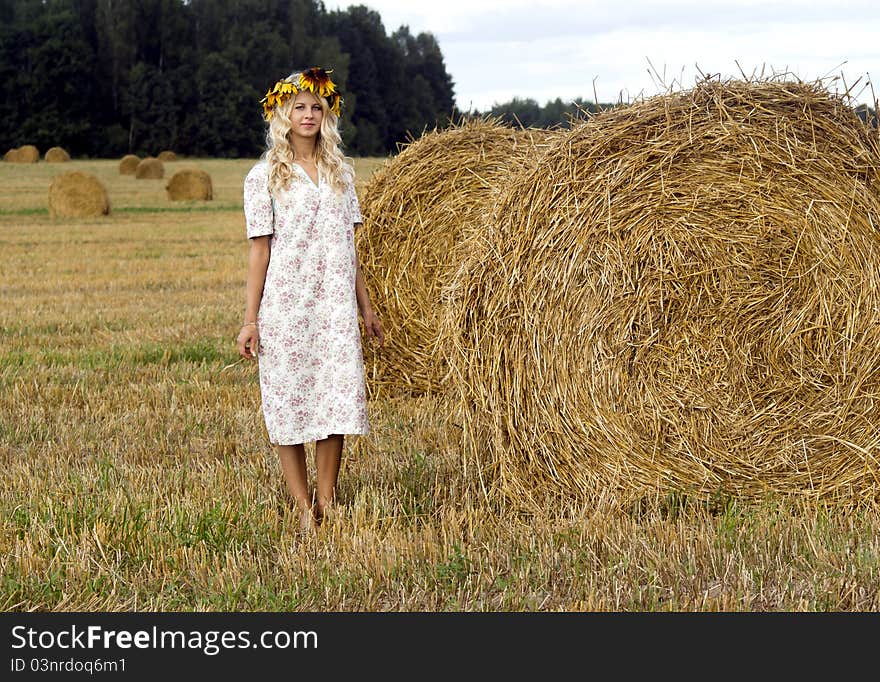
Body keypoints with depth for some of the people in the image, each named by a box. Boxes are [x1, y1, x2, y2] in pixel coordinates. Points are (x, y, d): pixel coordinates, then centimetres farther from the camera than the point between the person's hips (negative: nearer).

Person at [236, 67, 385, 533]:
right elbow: (259, 250, -3)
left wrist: (366, 308, 12)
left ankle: (327, 502, 8)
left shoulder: (340, 171, 11)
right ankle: (304, 507, 7)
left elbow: (349, 246, 14)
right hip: (285, 308, -3)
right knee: (288, 405, -1)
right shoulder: (265, 176, 0)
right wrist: (250, 320, -7)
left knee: (338, 400, -2)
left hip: (335, 307, 3)